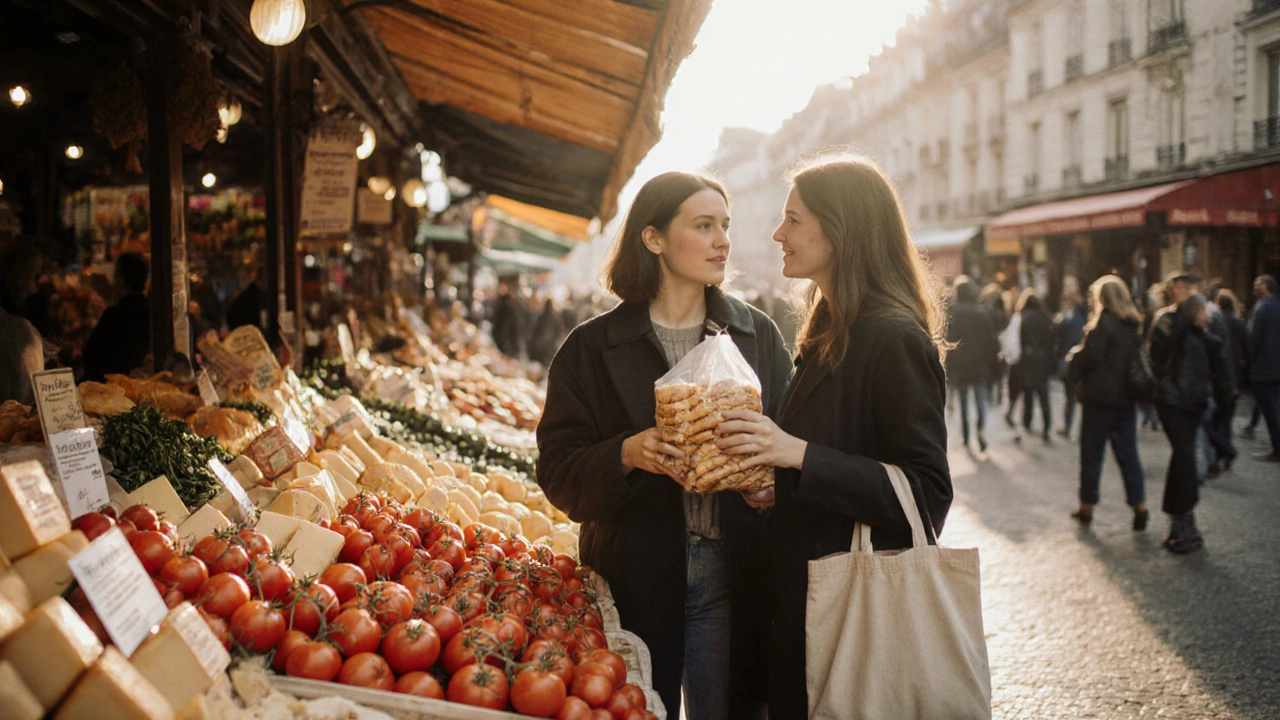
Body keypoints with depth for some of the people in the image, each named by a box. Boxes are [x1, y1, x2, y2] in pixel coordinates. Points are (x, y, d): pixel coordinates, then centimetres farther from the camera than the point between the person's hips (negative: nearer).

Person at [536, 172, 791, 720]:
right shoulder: (593, 346, 2)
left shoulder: (758, 335, 8)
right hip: (635, 575, -1)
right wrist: (625, 455, -20)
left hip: (731, 573, 2)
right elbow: (558, 470, -2)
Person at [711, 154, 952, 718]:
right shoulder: (830, 331, 12)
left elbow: (926, 493, -21)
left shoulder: (895, 340, -17)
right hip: (804, 595, 9)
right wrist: (774, 491, 3)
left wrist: (799, 456, -26)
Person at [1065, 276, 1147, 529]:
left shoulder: (1102, 324, -13)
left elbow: (1088, 357, -16)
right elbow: (1139, 358, 13)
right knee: (1128, 452, 9)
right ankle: (1140, 505, 4)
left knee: (1091, 453, 4)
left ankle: (1086, 507, 11)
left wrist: (1073, 375, 1)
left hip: (1100, 397, -6)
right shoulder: (1134, 324, 9)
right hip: (1127, 397, 6)